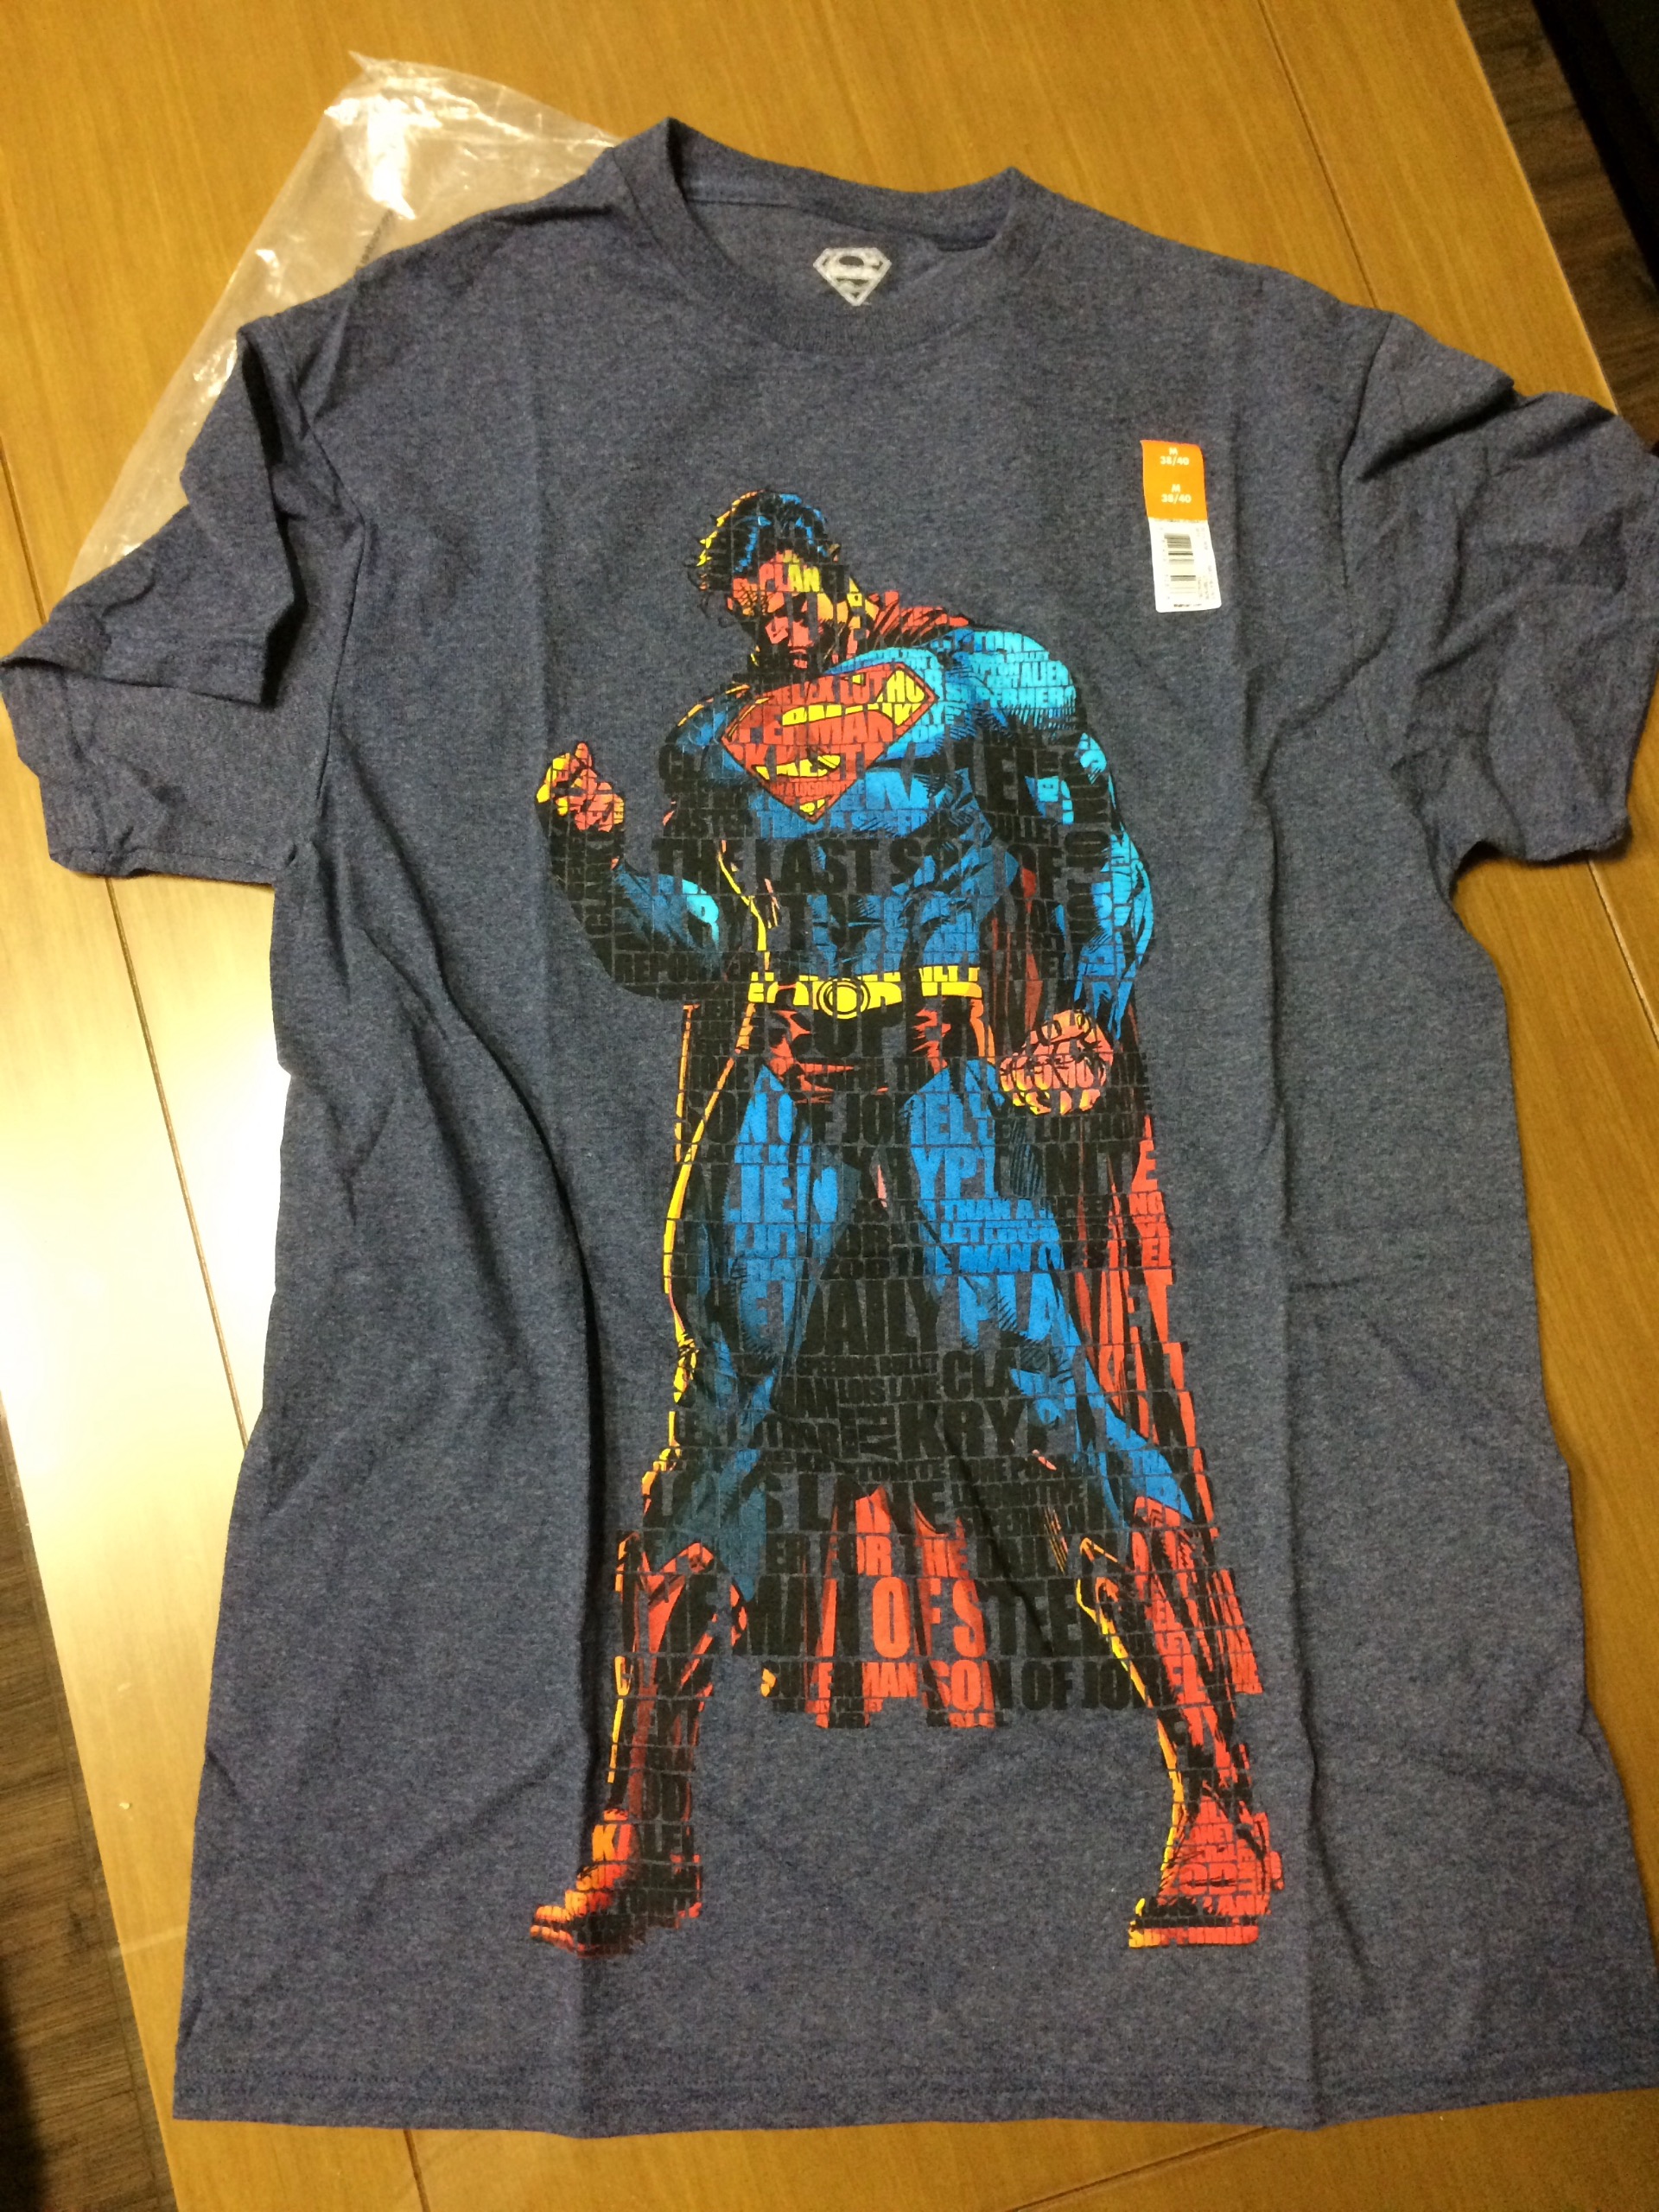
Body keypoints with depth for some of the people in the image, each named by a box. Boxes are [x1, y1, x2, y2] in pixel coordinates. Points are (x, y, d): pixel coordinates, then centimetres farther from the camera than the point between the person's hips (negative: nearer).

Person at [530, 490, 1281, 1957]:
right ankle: (648, 1841, 8)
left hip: (954, 1074, -3)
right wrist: (598, 850, 1)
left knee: (1034, 1391, -15)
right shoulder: (716, 740, 21)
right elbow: (686, 951, 17)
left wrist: (1084, 1021, -11)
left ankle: (1224, 1814, -6)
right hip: (786, 1081, 4)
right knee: (723, 1415, -2)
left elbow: (1102, 856, 5)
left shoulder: (980, 674, 10)